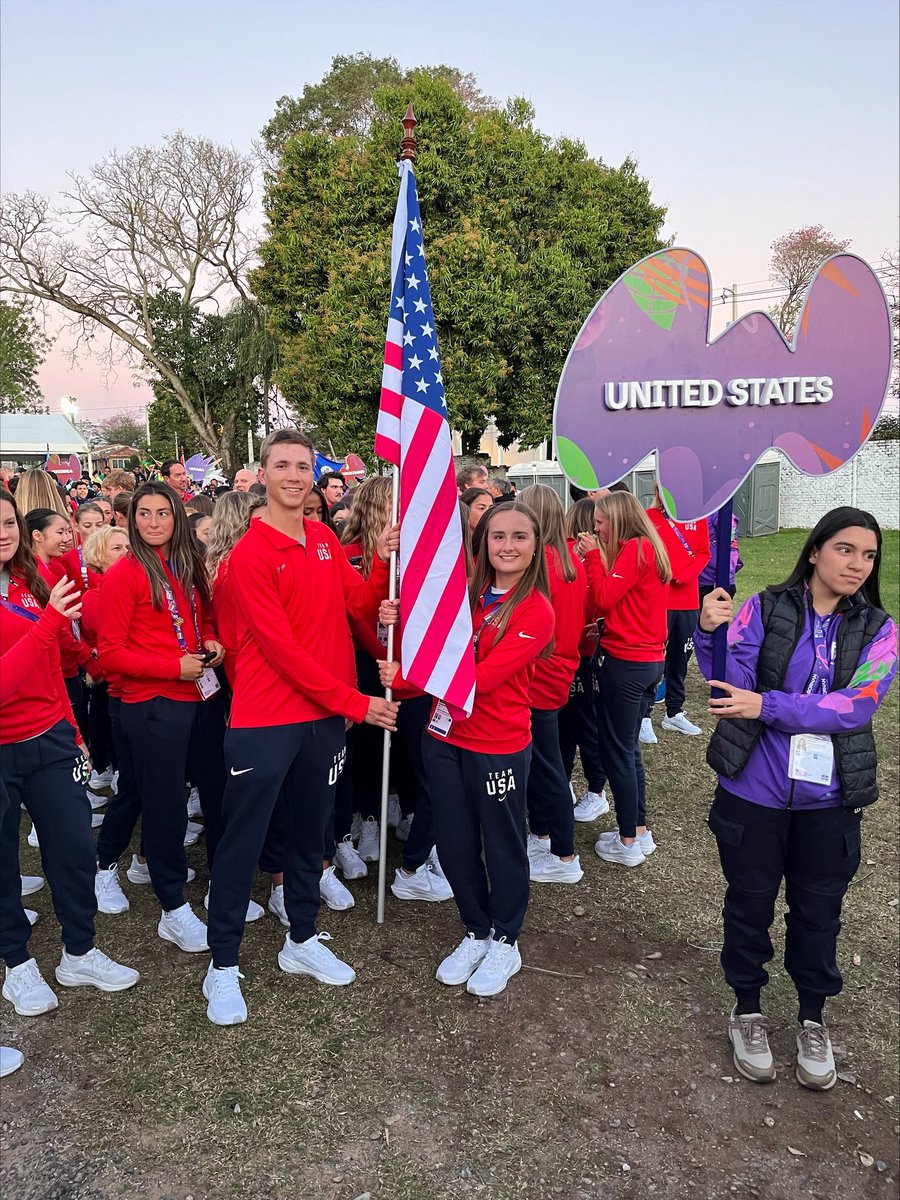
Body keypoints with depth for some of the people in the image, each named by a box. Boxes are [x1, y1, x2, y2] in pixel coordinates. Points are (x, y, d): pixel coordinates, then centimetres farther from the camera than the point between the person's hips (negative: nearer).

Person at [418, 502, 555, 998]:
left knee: (502, 844, 12)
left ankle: (505, 942, 33)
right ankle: (476, 933, 37)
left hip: (498, 745, -5)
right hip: (444, 737, 5)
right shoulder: (466, 594, 3)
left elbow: (482, 677, -22)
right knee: (454, 843, 15)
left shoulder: (536, 611, -14)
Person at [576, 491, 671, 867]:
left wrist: (594, 556, -9)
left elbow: (604, 598, -18)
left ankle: (628, 843, 10)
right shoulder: (649, 547, 13)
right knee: (628, 747, 18)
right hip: (649, 659, 10)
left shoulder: (633, 548, -15)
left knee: (617, 749, 1)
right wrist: (598, 558, 3)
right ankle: (640, 831, 26)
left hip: (627, 662, -10)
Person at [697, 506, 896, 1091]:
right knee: (750, 904, 15)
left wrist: (767, 706, -27)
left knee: (817, 911, 18)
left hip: (828, 801, 2)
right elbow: (731, 685, -17)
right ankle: (748, 1010, 38)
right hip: (754, 793, -1)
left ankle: (813, 1018, 41)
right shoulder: (765, 609, -8)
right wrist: (710, 635, -35)